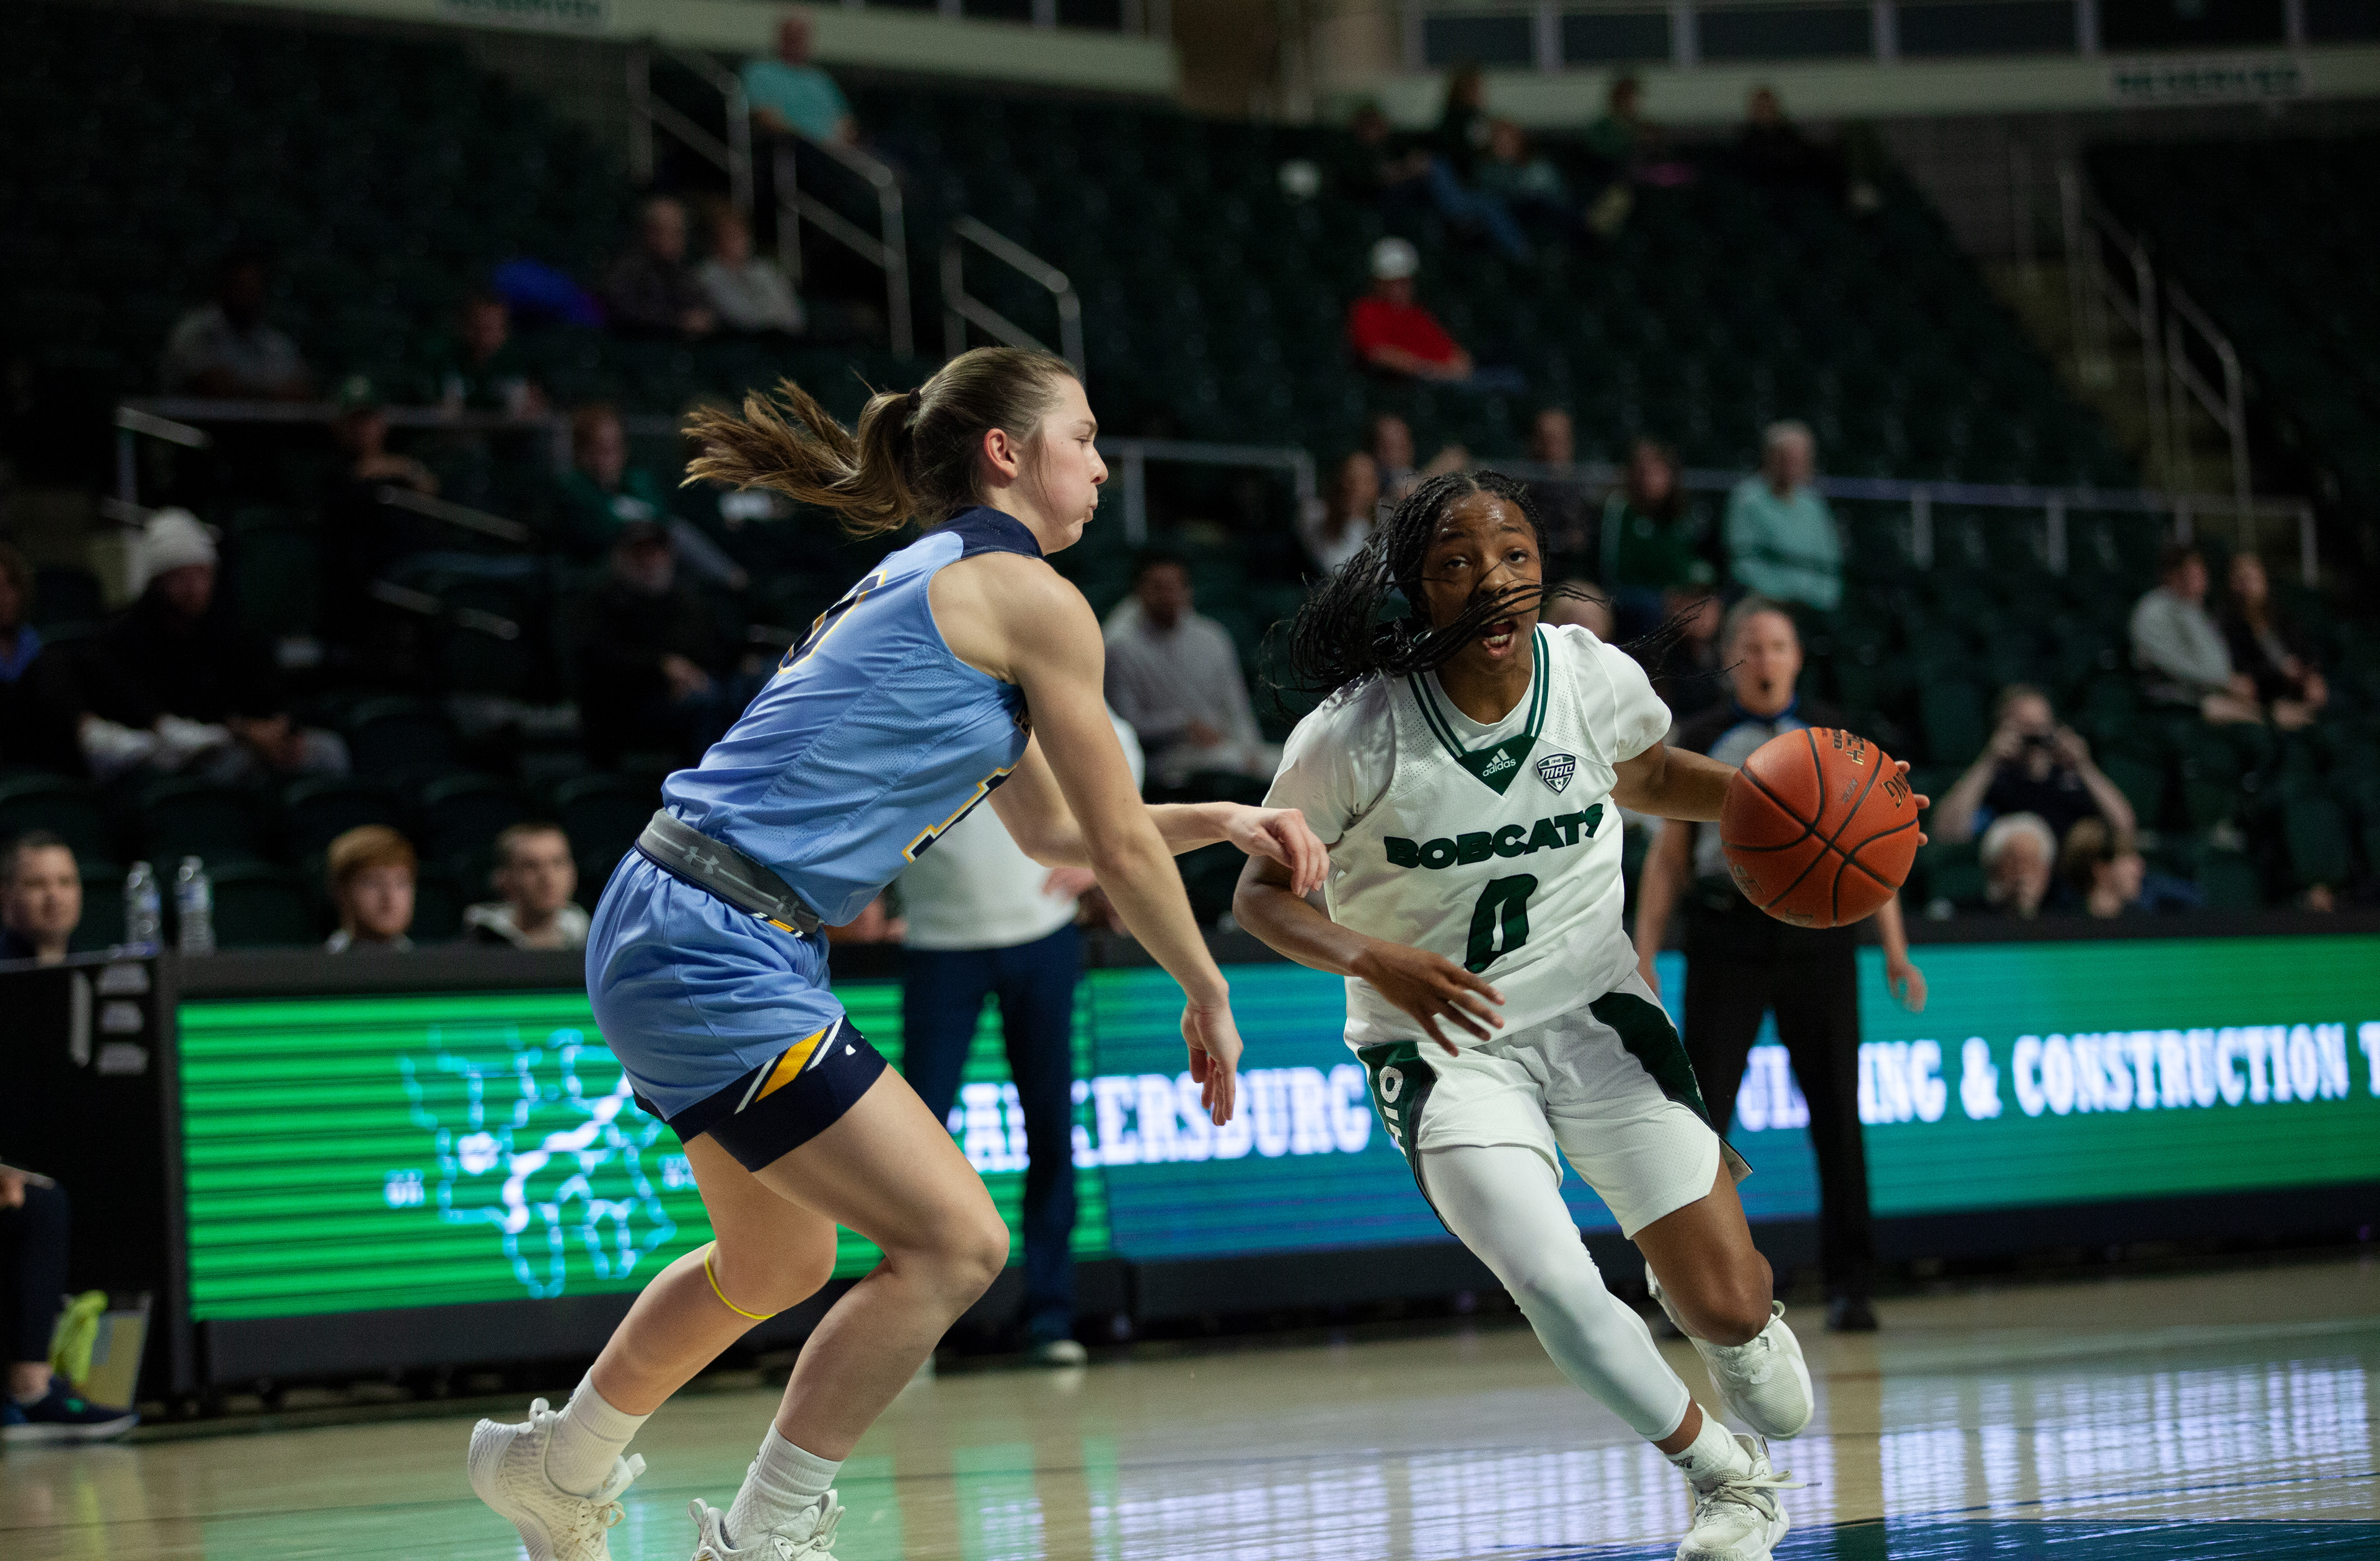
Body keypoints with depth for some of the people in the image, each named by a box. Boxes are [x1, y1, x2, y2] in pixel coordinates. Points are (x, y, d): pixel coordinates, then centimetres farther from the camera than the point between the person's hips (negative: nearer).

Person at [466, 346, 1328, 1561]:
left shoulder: (933, 581, 21)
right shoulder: (1029, 598, -8)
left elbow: (1053, 835, 30)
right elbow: (1118, 844, -2)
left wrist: (1217, 821, 26)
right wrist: (1208, 993, 10)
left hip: (660, 936, 10)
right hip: (719, 955, -10)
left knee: (778, 1263, 27)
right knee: (955, 1242, -9)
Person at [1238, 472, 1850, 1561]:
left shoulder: (1598, 679, -9)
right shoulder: (1356, 733, -19)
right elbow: (1262, 894, -10)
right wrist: (1377, 962, -28)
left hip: (1594, 1014, 3)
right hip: (1442, 1039, -3)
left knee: (1731, 1312, -4)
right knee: (1555, 1285, -24)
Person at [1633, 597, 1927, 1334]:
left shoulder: (1834, 739, 10)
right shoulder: (1699, 742, 7)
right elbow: (1668, 855, 8)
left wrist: (1895, 948, 3)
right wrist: (1644, 957, 1)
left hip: (1817, 934, 1)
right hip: (1727, 935, -1)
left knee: (1837, 1114, 2)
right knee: (1702, 1115, -4)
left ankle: (1849, 1286, 11)